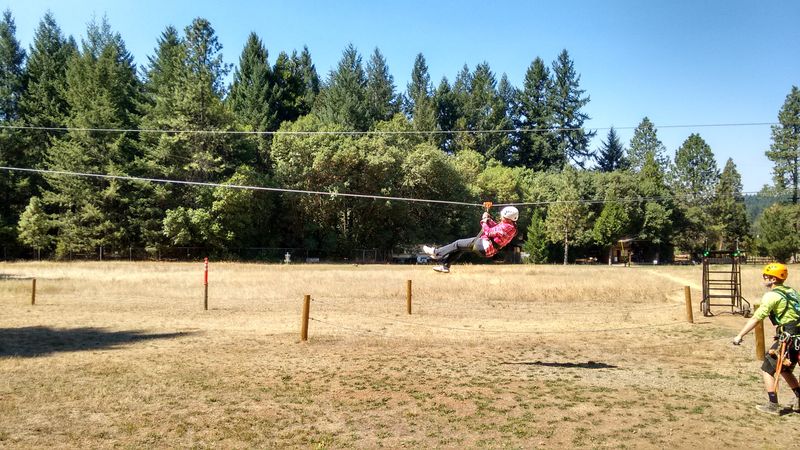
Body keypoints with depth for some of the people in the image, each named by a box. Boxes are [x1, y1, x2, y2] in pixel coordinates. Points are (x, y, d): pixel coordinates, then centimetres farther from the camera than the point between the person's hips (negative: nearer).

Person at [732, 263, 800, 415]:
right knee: (785, 370, 25)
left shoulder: (772, 296, -12)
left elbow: (755, 319, -16)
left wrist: (739, 335, -13)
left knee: (767, 370, 3)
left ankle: (773, 405, 2)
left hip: (788, 339, -8)